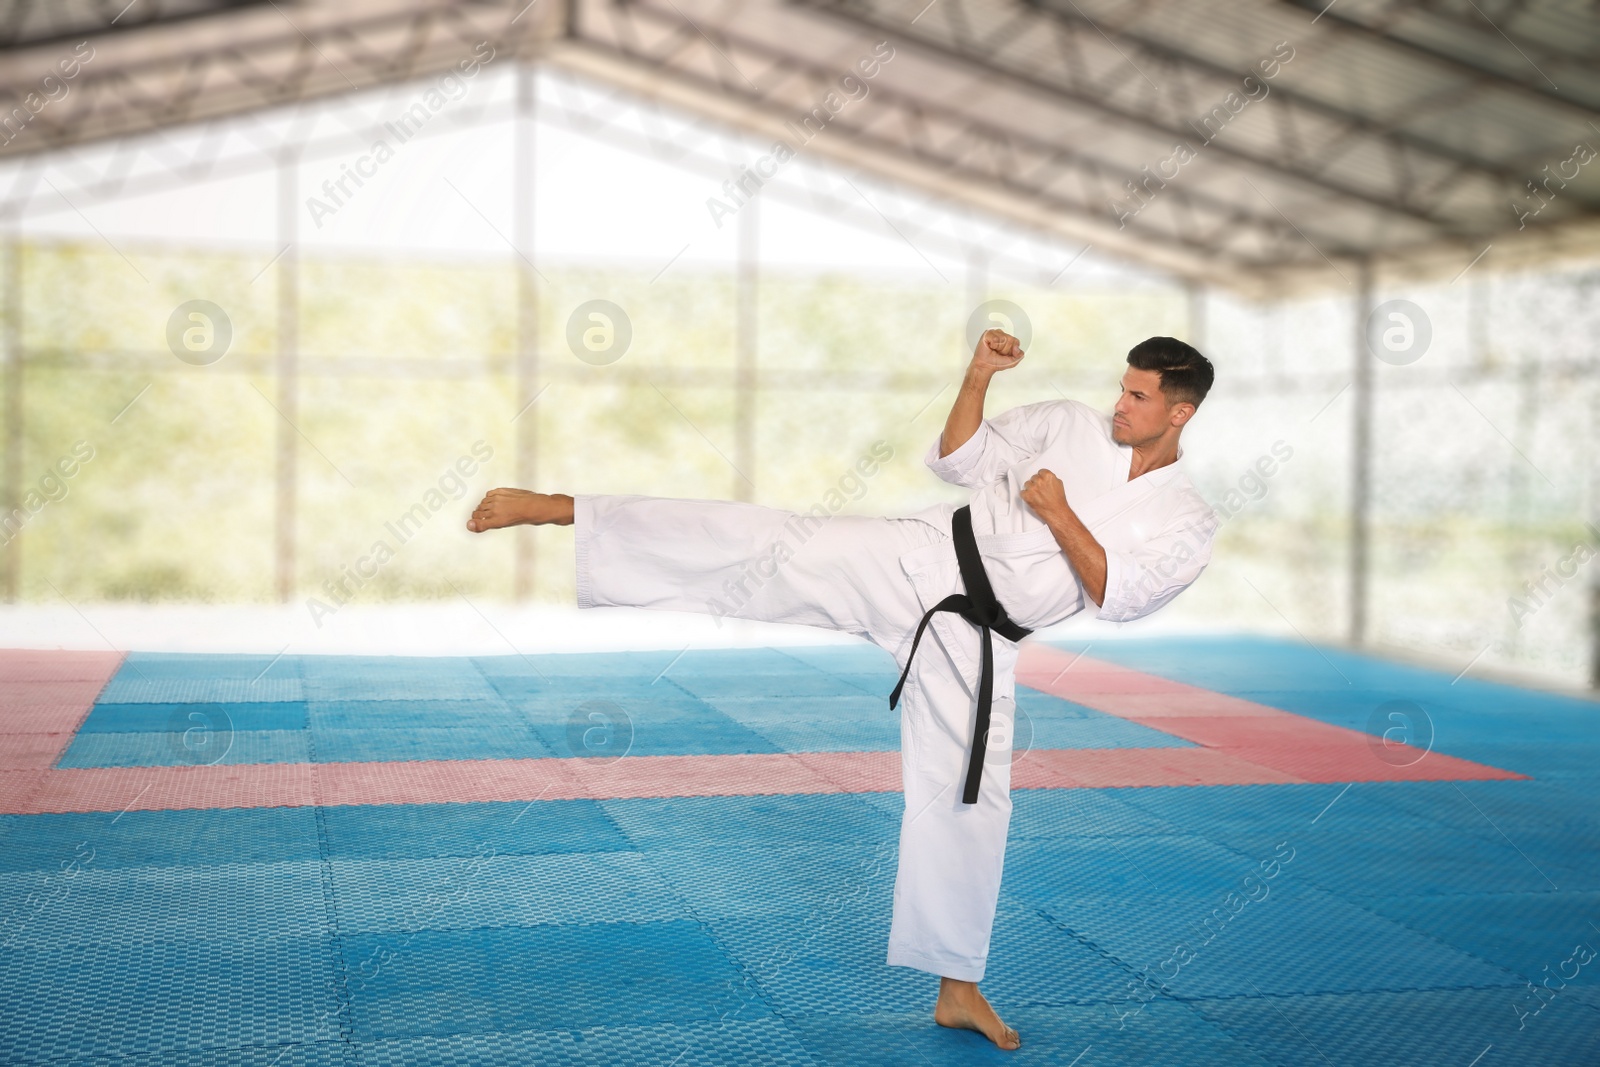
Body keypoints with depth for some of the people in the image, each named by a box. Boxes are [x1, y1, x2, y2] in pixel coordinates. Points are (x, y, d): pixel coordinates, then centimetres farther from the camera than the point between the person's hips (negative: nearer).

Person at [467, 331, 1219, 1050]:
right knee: (767, 552, -17)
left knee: (968, 799, 4)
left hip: (974, 637, 0)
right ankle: (553, 509, -17)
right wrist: (978, 377, -5)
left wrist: (1058, 514, -16)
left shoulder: (1187, 526, 1)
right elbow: (955, 459, 7)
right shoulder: (1072, 425, 5)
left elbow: (1114, 597, -11)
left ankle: (958, 990, 19)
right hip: (918, 559, 0)